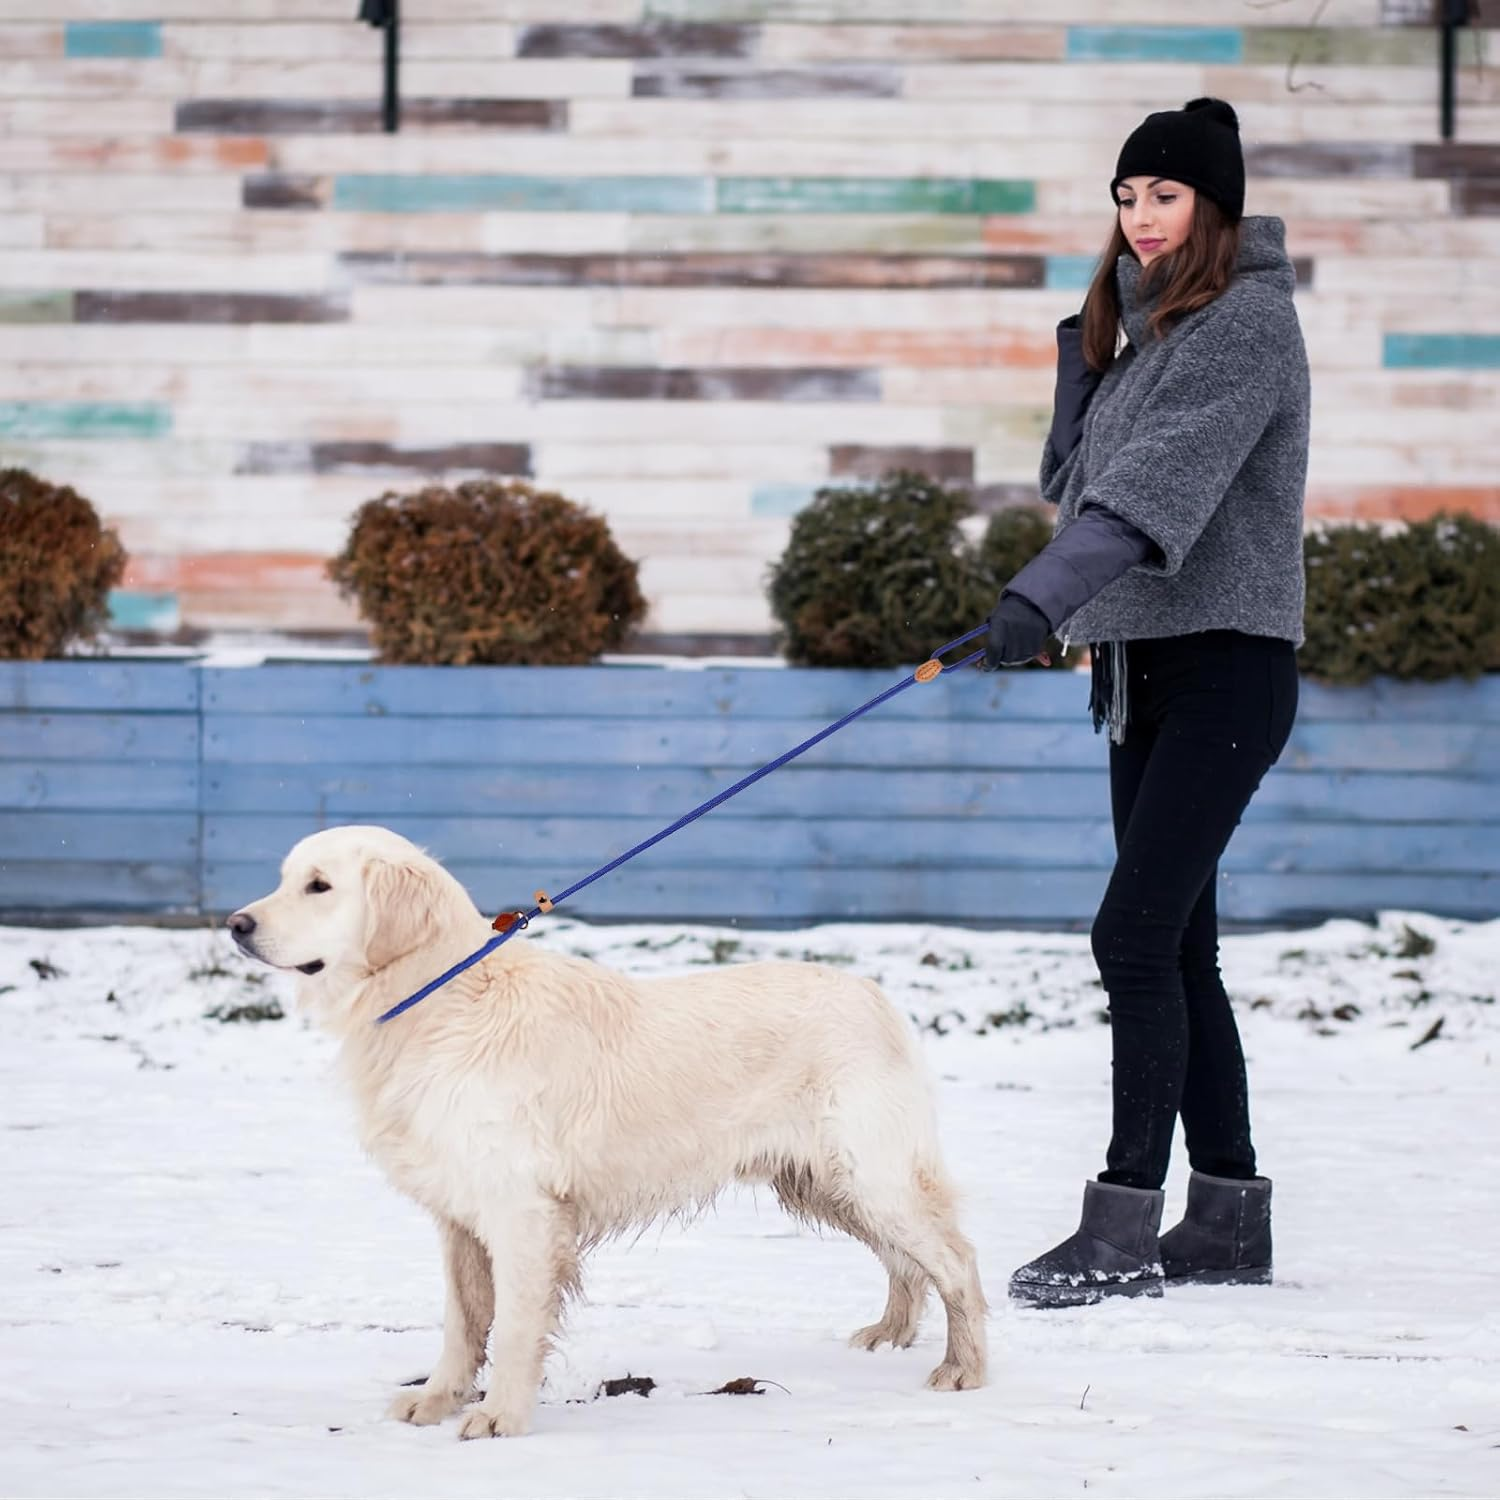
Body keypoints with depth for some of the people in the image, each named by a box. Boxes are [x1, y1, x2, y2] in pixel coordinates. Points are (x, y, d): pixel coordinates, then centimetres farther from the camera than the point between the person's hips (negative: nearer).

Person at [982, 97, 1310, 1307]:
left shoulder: (1247, 320, -12)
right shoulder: (1146, 322, 16)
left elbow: (1159, 481, -24)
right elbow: (1077, 479, 15)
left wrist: (1044, 598, -34)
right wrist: (1085, 359, 0)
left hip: (1226, 662, -9)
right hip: (1147, 663, 9)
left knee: (1138, 934, -14)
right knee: (1178, 945, 9)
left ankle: (1125, 1226, -13)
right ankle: (1229, 1215, 15)